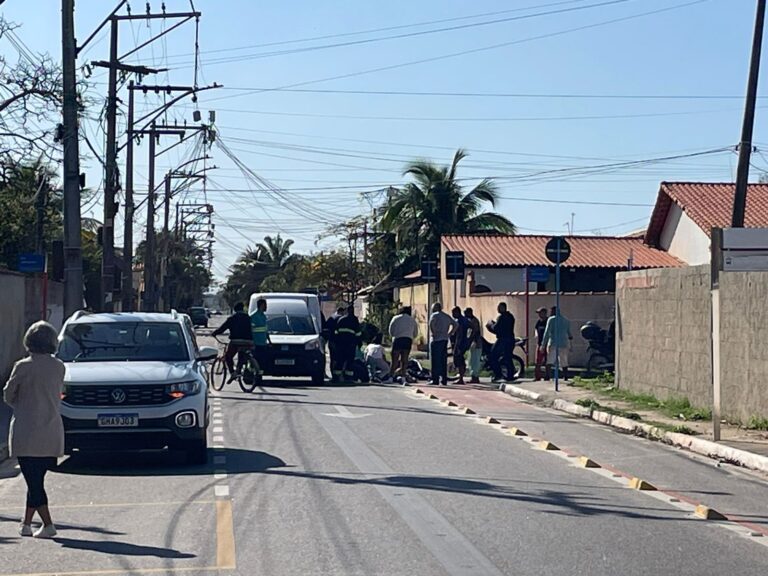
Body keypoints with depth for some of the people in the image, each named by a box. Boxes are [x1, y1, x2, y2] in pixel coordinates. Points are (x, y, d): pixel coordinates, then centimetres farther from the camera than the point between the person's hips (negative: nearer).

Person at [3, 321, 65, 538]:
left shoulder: (23, 367, -10)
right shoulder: (59, 367, 2)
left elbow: (8, 395, 0)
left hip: (27, 431, -4)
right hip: (52, 433, 5)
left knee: (33, 480, -1)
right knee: (36, 480, 14)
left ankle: (48, 525, -6)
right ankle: (26, 523, 20)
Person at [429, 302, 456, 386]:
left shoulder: (435, 315, -4)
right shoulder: (446, 316, 19)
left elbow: (431, 322, -25)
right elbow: (455, 324, 21)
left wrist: (433, 333, -15)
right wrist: (449, 334, 15)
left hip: (436, 339, -7)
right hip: (445, 339, 7)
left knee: (435, 360, -7)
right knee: (443, 361, 9)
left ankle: (435, 380, -11)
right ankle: (444, 380, 9)